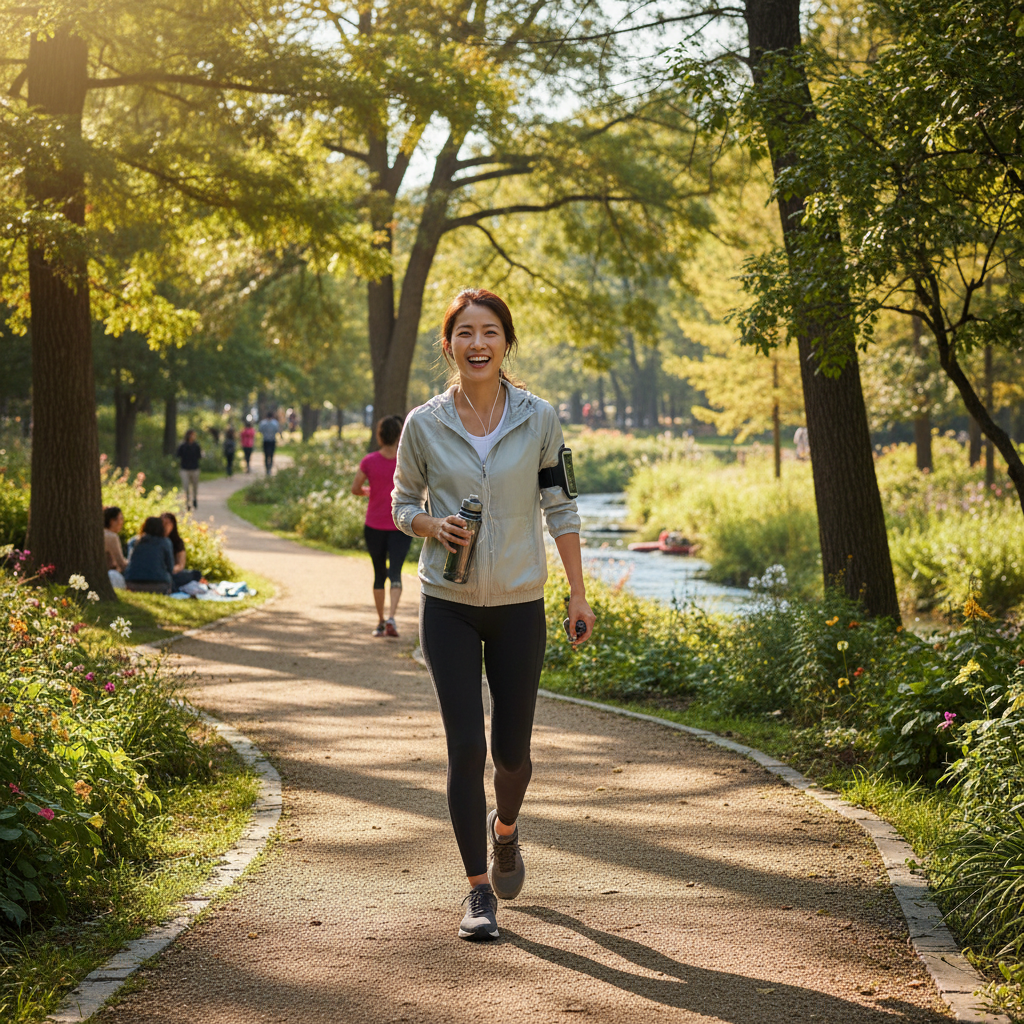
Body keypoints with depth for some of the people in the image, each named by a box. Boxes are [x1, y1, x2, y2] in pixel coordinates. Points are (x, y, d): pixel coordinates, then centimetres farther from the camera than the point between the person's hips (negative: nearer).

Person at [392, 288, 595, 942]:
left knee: (511, 750, 6)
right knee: (466, 746, -6)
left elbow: (560, 508, 3)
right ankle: (479, 891, 5)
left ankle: (505, 828, 41)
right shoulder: (424, 425, -3)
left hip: (519, 605, 1)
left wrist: (579, 593, 1)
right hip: (449, 606, 0)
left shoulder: (538, 419, -3)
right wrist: (435, 526, -14)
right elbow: (404, 504, 9)